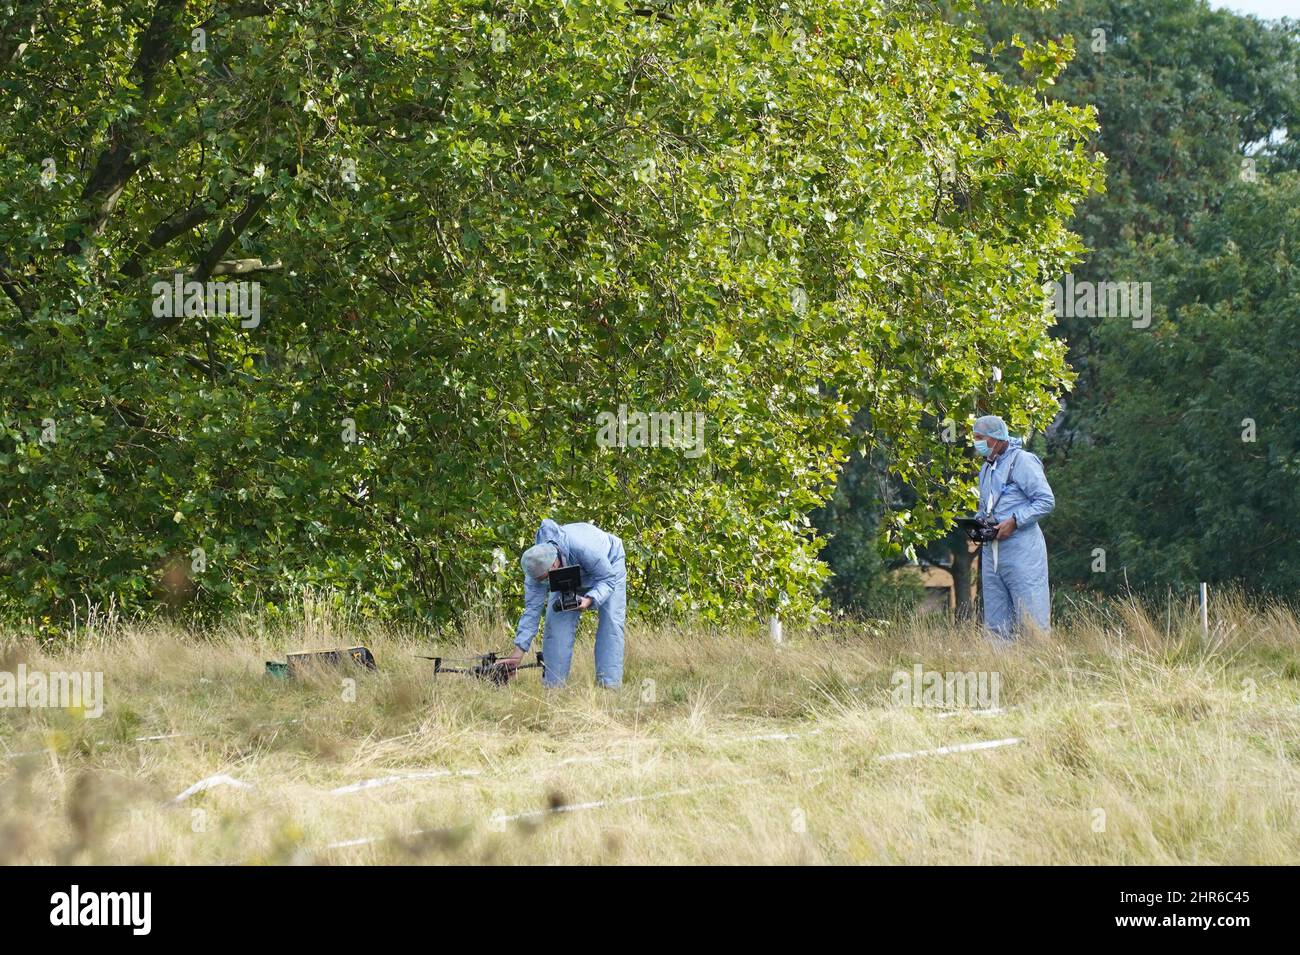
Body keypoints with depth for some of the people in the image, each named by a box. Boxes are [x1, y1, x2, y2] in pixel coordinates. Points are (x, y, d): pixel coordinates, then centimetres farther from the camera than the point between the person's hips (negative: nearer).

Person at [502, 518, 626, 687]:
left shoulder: (583, 548, -45)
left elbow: (608, 579, -33)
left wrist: (589, 600, -51)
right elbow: (532, 609, -25)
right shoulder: (537, 565, -29)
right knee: (556, 621, -13)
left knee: (611, 622, -18)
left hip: (609, 565, -4)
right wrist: (518, 652, -30)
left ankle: (609, 683, -20)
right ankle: (552, 683, -9)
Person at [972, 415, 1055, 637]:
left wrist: (1014, 521, -18)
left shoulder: (1021, 461, -7)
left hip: (1021, 550, -8)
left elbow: (1046, 501, -12)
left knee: (1032, 619, -10)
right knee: (996, 625, 6)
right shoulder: (986, 468, 20)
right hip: (992, 550, 8)